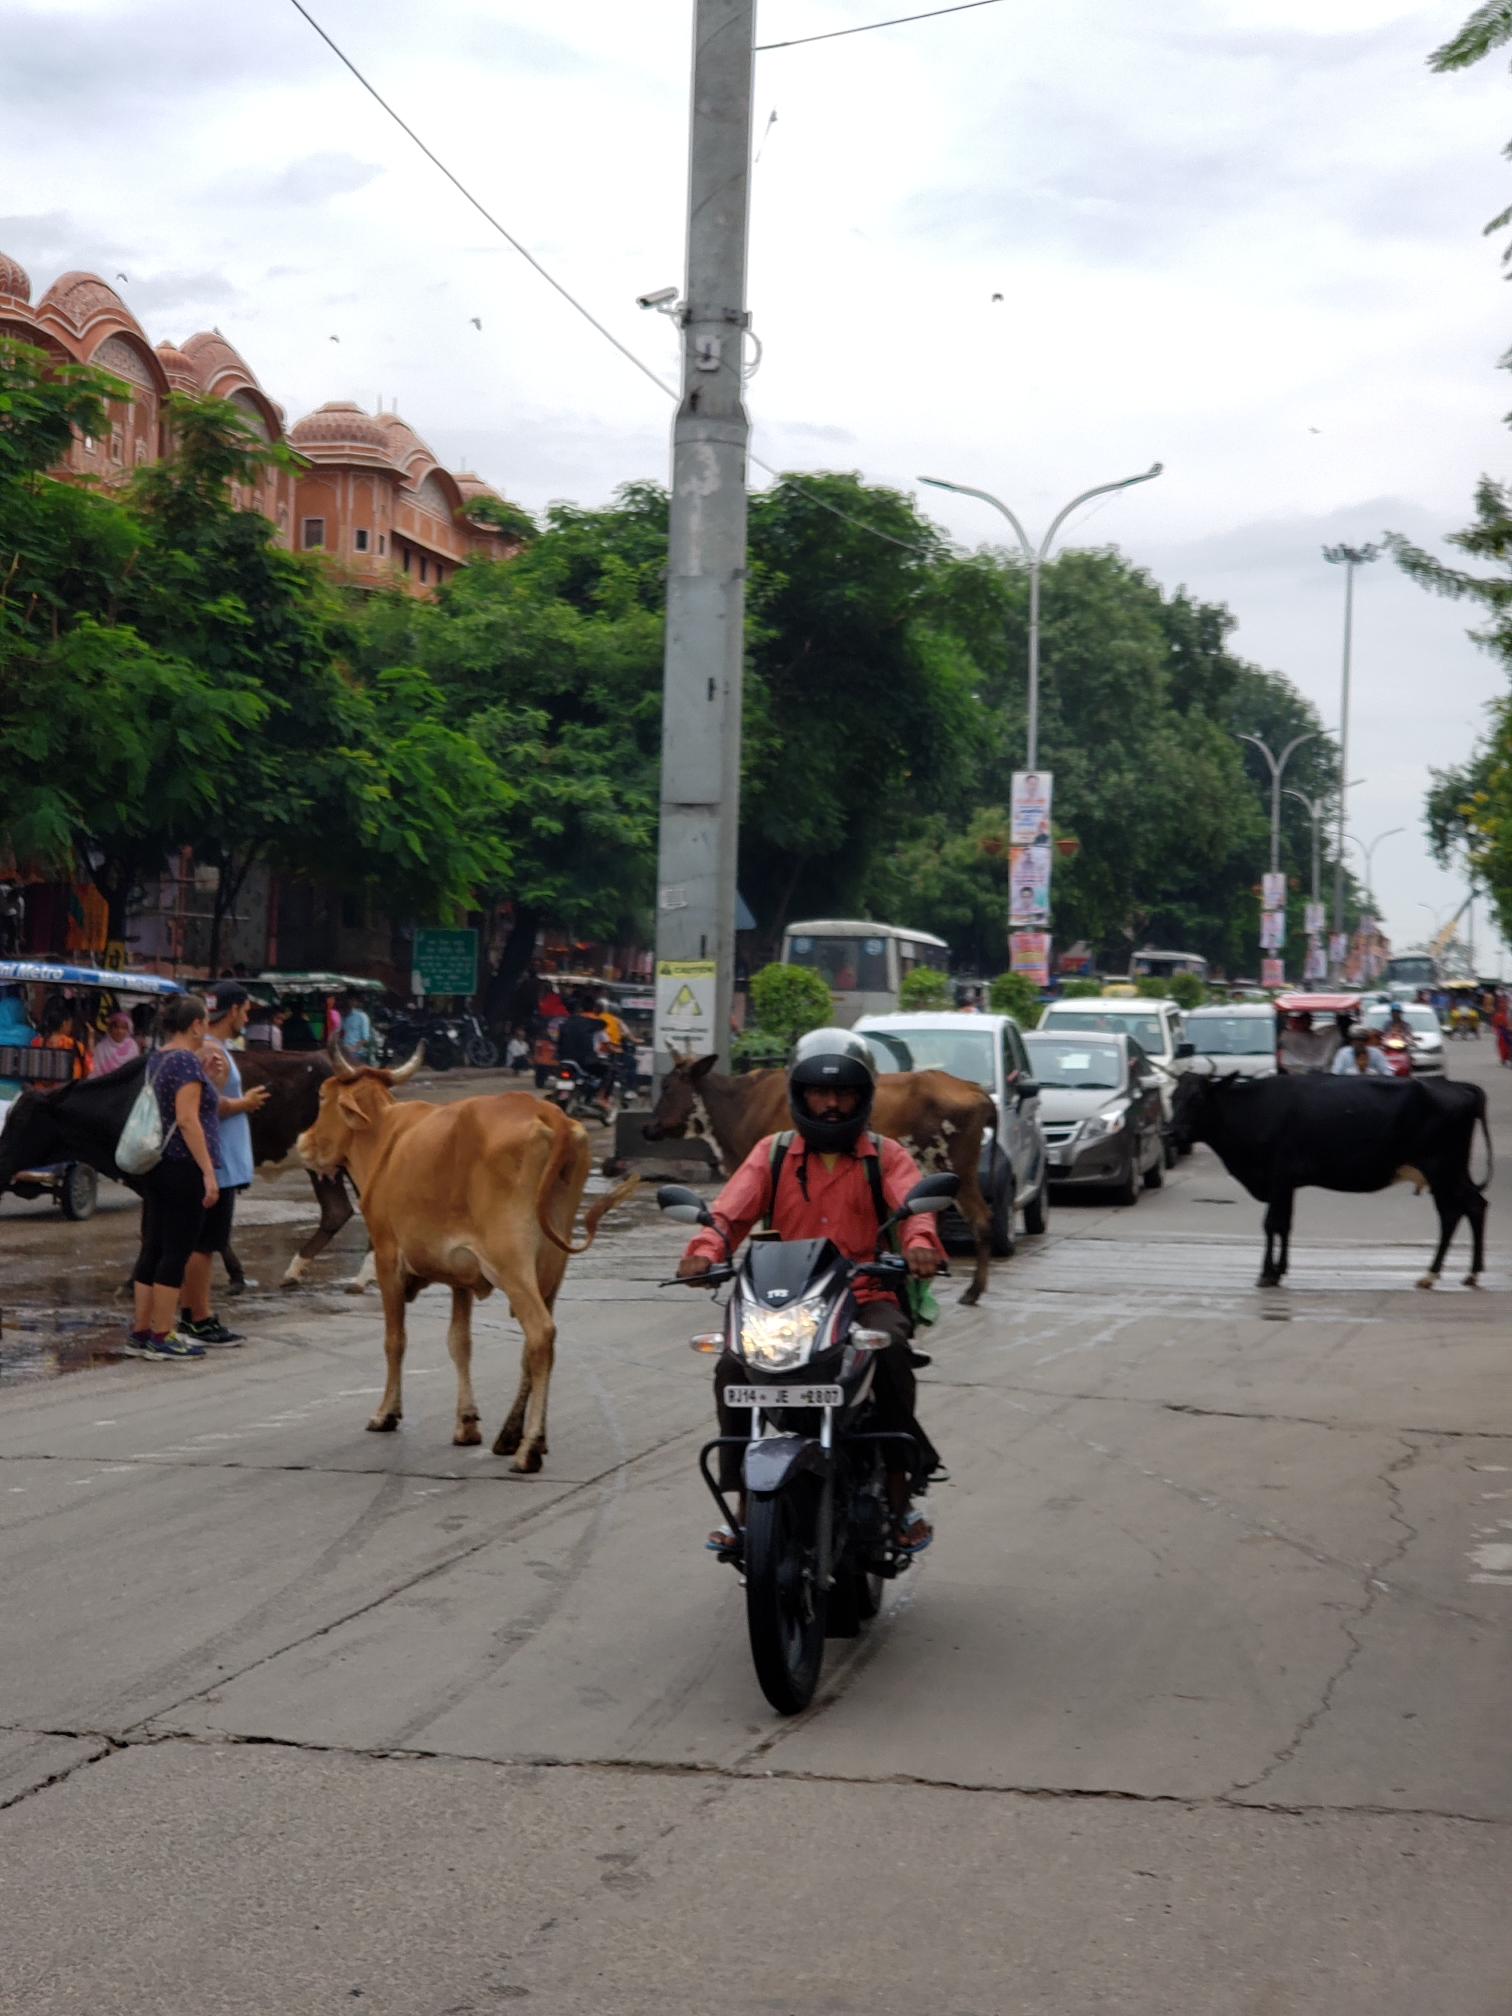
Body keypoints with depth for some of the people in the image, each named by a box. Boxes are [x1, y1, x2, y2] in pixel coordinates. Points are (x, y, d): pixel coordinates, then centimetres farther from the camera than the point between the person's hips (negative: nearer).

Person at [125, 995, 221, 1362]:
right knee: (175, 1253, -4)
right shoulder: (186, 1060, -13)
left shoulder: (158, 1060, 14)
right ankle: (162, 1336, -1)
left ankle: (140, 1332, 13)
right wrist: (208, 1172, -20)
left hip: (155, 1166, 9)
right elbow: (187, 1119, -20)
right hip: (183, 1168, -9)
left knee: (152, 1250, 11)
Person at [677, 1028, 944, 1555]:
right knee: (733, 1368, -23)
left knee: (891, 1350, -33)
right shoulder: (772, 1154, 15)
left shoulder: (885, 1156, 12)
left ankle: (898, 1496, -21)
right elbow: (732, 1207, -1)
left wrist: (919, 1242, -33)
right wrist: (705, 1249, -24)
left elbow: (914, 1200, -8)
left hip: (867, 1296, -1)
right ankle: (745, 1502, -9)